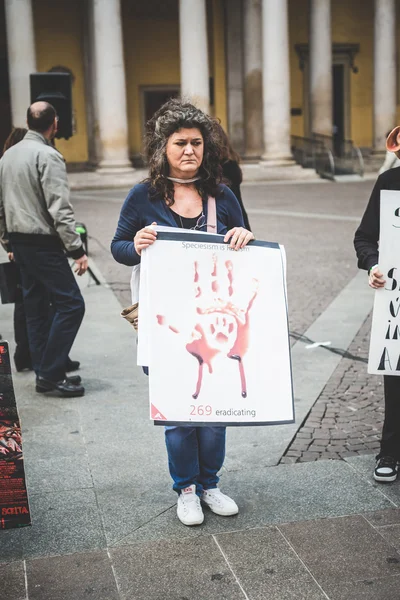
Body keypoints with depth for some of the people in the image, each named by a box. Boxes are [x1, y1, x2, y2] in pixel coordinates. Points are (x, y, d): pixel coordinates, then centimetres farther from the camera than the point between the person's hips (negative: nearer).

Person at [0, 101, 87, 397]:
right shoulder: (48, 156, -13)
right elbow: (60, 209, -20)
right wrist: (77, 250, -18)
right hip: (43, 243, -9)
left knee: (37, 306, 14)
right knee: (70, 303, -6)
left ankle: (45, 368, 21)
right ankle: (50, 373, -6)